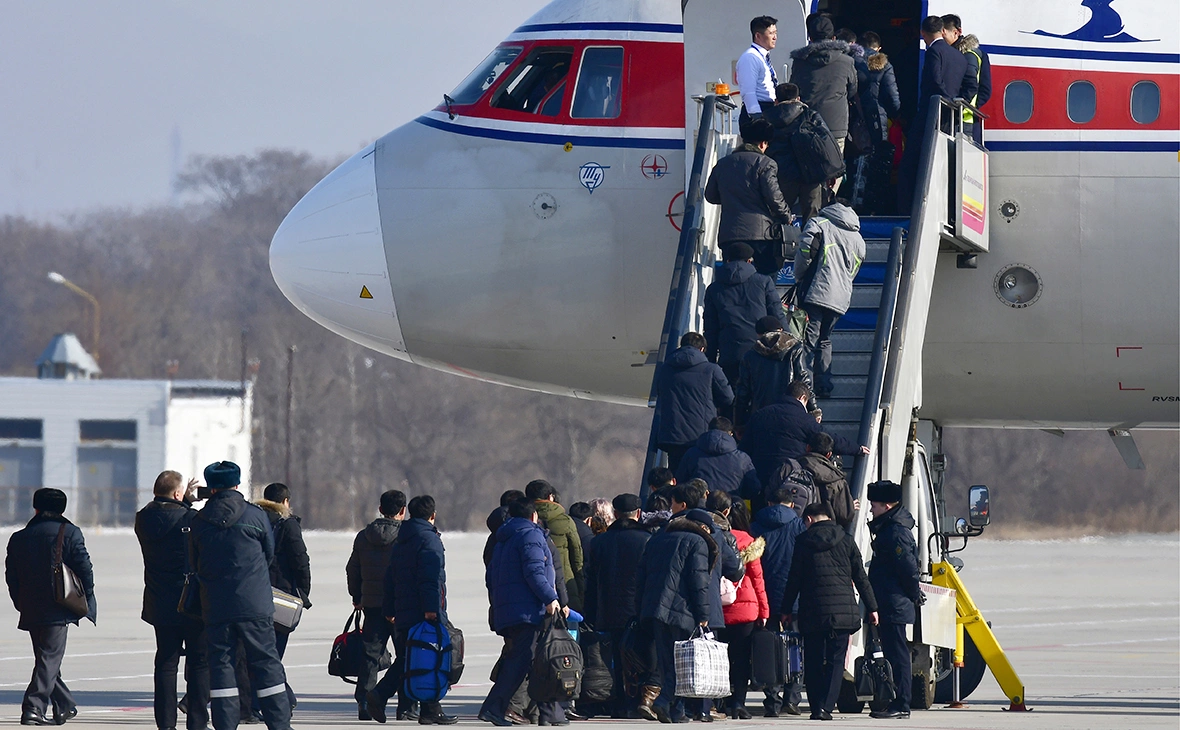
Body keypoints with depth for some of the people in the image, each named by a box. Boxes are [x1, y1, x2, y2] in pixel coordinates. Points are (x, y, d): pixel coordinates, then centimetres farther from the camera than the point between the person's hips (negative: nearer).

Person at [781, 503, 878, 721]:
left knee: (813, 662, 8)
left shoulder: (804, 541, 2)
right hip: (843, 611, 1)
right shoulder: (845, 540, 7)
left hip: (813, 611, -1)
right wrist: (871, 607, 14)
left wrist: (787, 609, 9)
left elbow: (795, 578, 2)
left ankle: (816, 706, 4)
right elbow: (860, 577, 8)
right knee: (836, 660, 3)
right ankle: (827, 706, -7)